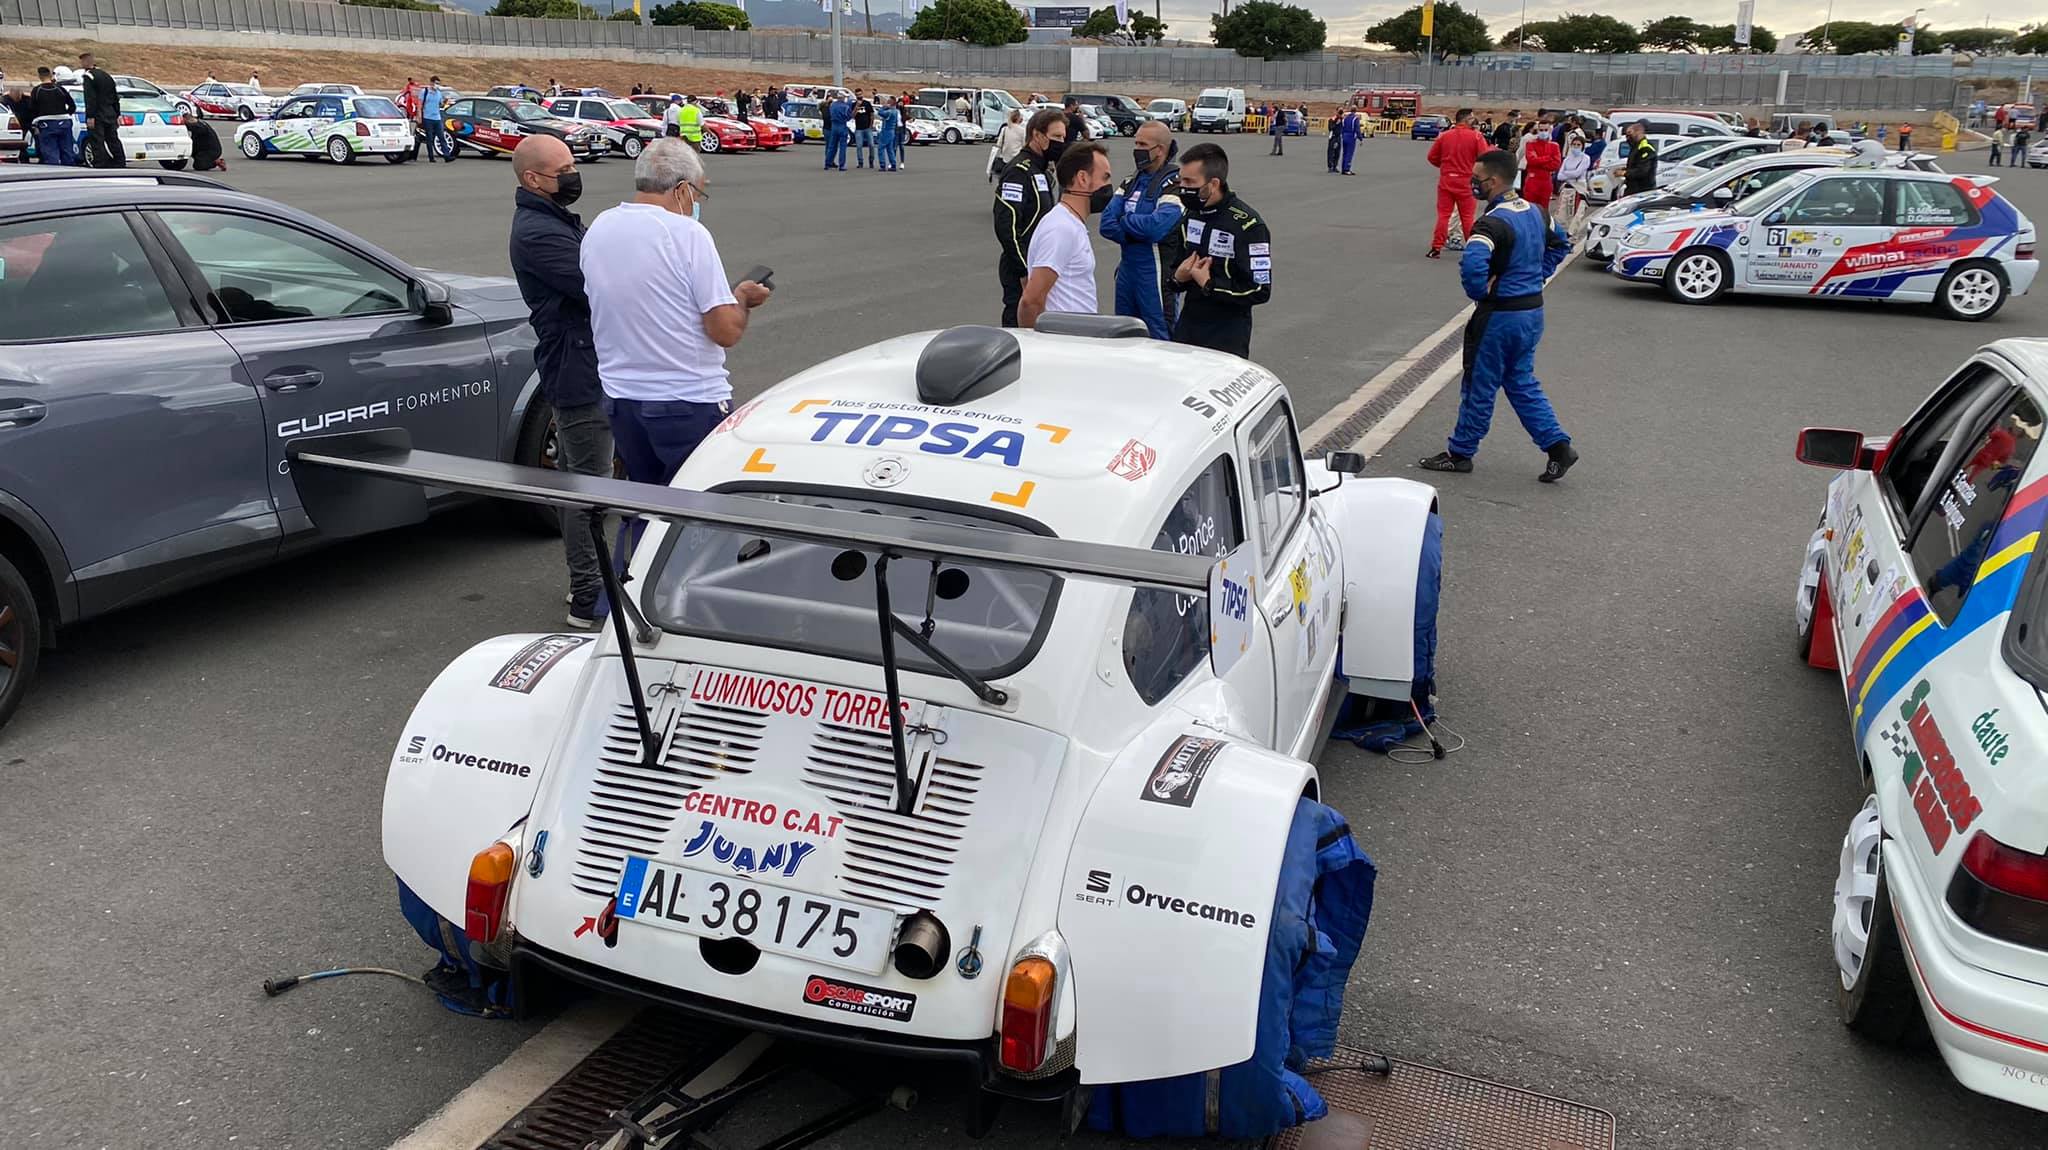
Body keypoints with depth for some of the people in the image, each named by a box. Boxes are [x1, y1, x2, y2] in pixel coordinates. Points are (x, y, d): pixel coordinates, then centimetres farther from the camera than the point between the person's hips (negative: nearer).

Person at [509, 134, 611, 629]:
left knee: (575, 477, 19)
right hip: (580, 375, -11)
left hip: (575, 369, 11)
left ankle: (583, 579, 33)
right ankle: (589, 600, -1)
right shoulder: (537, 232, -19)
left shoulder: (552, 221, 15)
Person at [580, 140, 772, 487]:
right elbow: (727, 331, -17)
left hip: (620, 402, 7)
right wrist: (742, 298, 3)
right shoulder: (687, 233, -15)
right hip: (690, 404, -6)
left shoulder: (596, 230, 6)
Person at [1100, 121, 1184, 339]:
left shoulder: (1175, 185, -12)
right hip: (1127, 270, 8)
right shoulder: (1132, 183, 12)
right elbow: (1106, 224, 3)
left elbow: (1158, 225, -27)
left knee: (1160, 338, -2)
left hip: (1157, 277, -8)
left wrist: (1125, 221, -10)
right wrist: (1139, 232, -13)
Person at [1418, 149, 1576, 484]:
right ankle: (1558, 446, 14)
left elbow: (1472, 264, -38)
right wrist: (1537, 276, 16)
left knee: (1479, 386, 4)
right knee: (1522, 382, 18)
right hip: (1533, 309, 9)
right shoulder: (1533, 211, 7)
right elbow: (1560, 243, 23)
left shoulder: (1494, 222, -22)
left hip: (1501, 315, -9)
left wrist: (1478, 293, -19)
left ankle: (1460, 453, 17)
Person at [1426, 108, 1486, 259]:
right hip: (1466, 181, -2)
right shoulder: (1476, 136, -8)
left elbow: (1432, 157, 3)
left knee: (1443, 214, 7)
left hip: (1446, 180, 2)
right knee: (1468, 216, 7)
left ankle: (1436, 248, 4)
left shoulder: (1444, 135, -1)